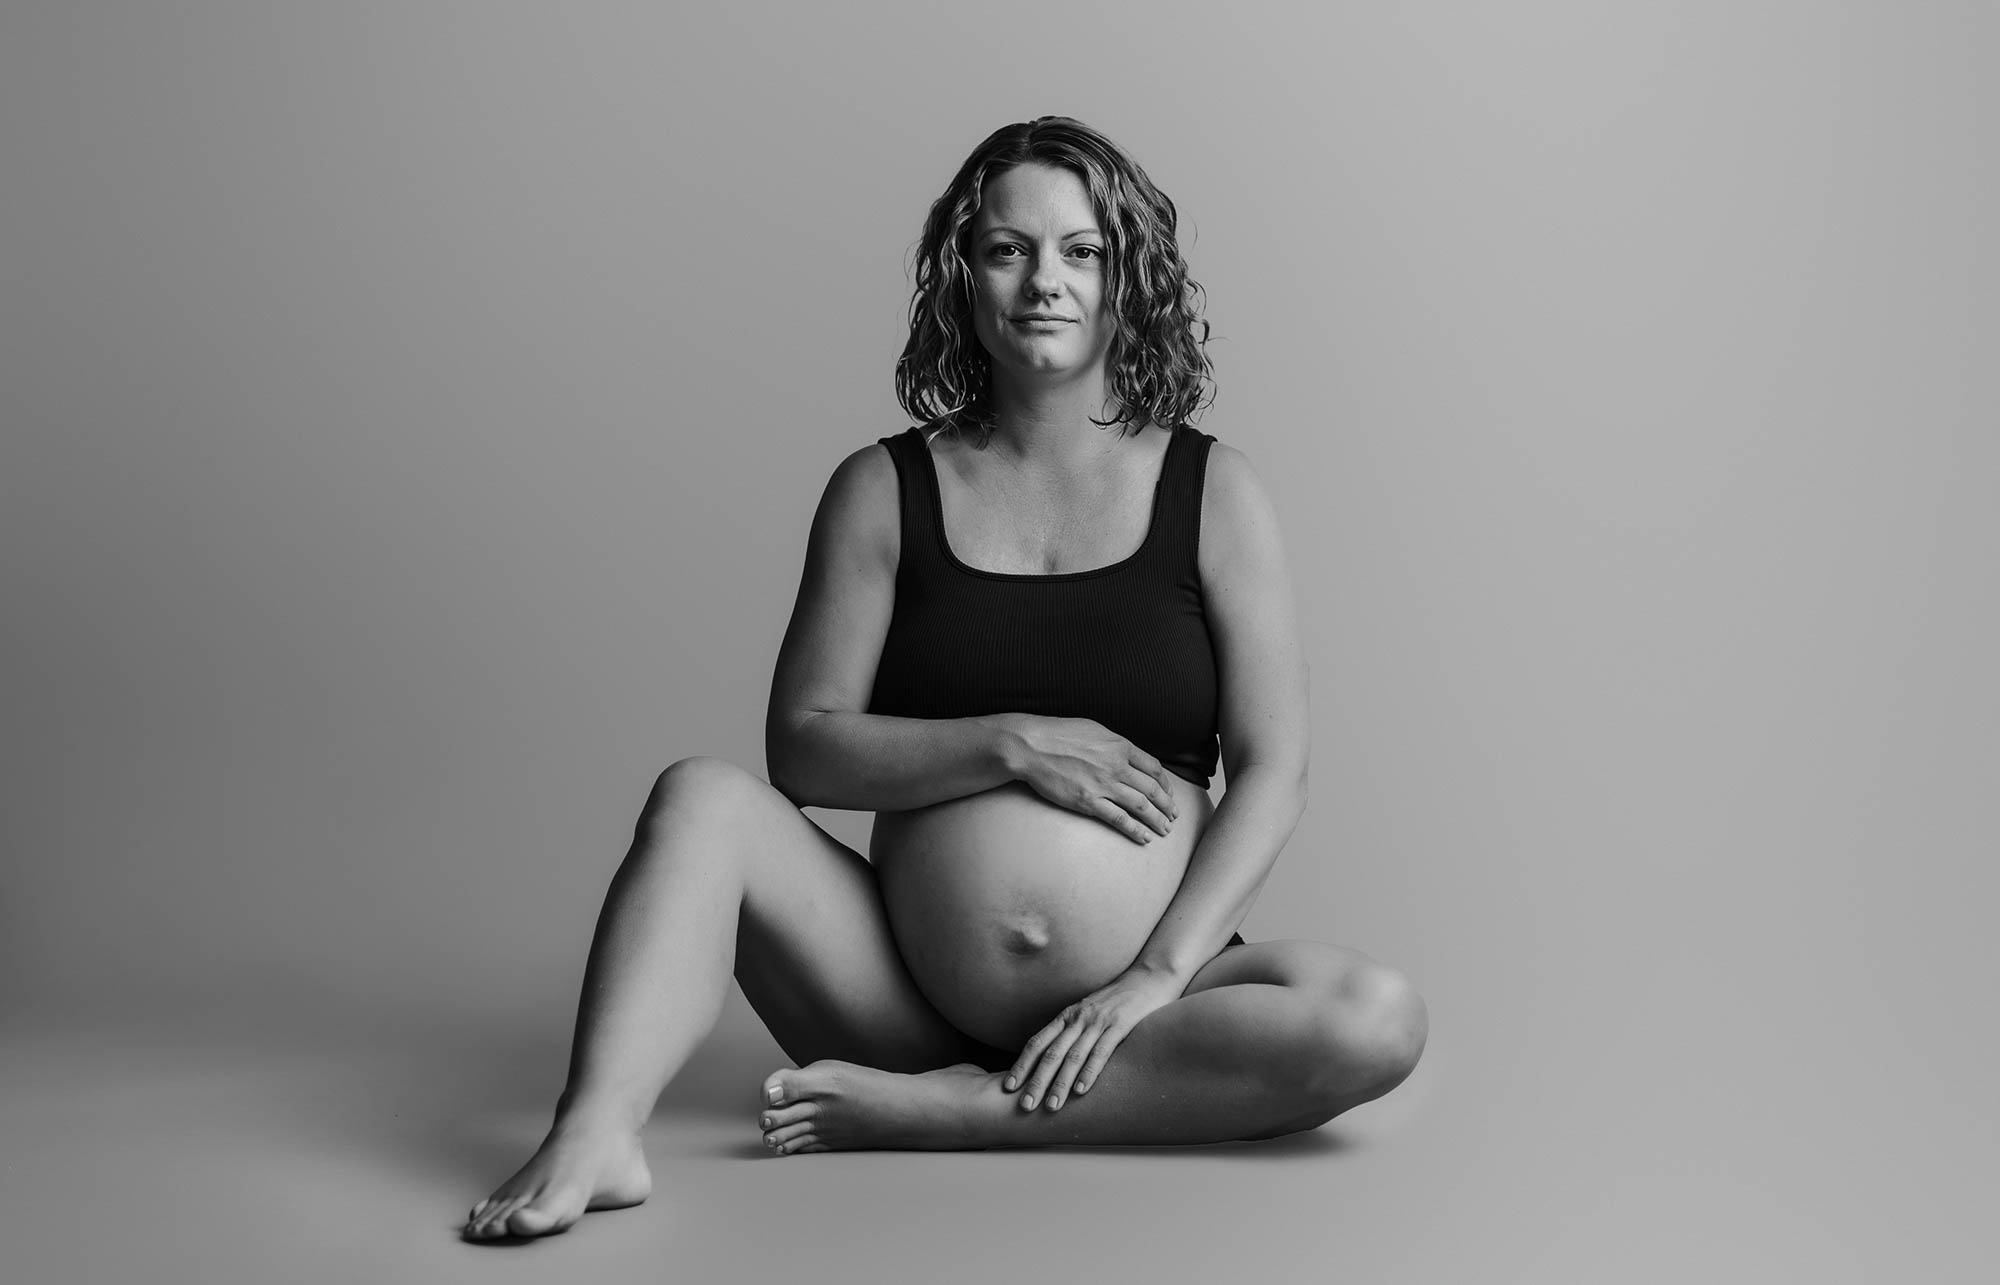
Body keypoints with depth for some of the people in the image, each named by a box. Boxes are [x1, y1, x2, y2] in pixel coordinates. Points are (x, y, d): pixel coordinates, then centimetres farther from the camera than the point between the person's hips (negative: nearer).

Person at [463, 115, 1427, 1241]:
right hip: (907, 1000, 1)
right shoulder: (885, 492, 6)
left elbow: (1272, 773, -3)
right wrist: (1013, 745, -13)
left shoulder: (1212, 491, 3)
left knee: (1382, 1022, -27)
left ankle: (938, 1111, -24)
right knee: (703, 797, -17)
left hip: (1126, 1009, 0)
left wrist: (1160, 977, -15)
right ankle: (595, 1136, -34)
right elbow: (803, 746, 0)